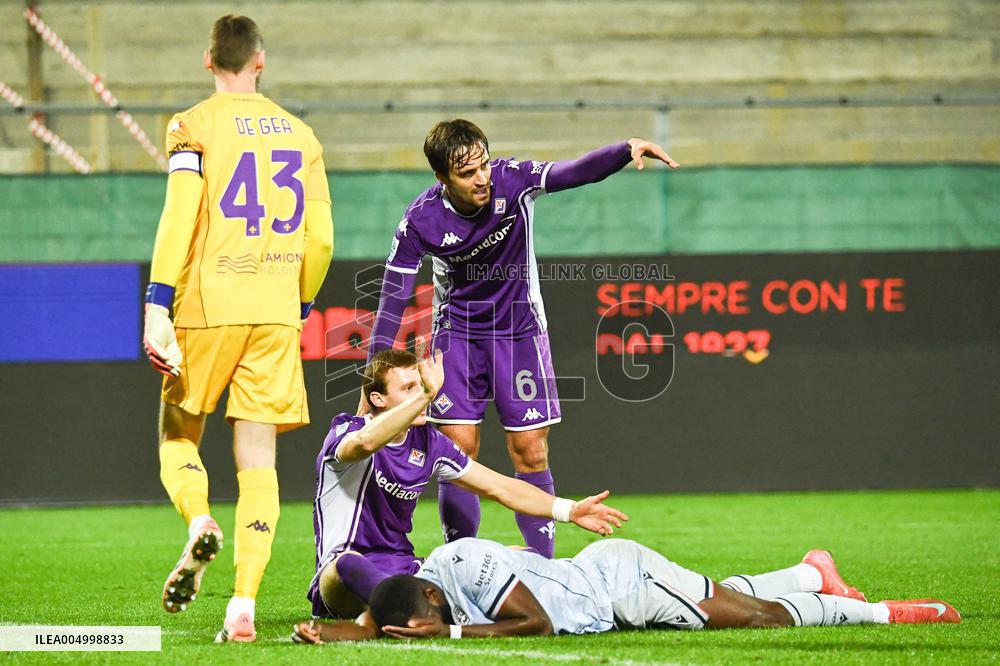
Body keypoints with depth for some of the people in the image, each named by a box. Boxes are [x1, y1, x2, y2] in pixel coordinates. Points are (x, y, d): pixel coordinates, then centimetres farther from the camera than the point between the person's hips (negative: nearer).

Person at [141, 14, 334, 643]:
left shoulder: (194, 127, -2)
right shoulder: (300, 134, 11)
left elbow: (180, 218, -13)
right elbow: (320, 238, 10)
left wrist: (159, 303, -13)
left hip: (207, 307, -3)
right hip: (275, 313, 3)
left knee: (178, 435, 15)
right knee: (258, 462, 2)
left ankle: (199, 522, -16)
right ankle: (244, 605, -9)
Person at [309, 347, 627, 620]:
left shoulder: (428, 442, 10)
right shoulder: (346, 431, -10)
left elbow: (498, 487, 16)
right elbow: (365, 442, -37)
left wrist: (569, 510, 7)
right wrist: (426, 394, -44)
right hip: (341, 582, -7)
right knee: (349, 563, -44)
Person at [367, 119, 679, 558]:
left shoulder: (512, 180, -19)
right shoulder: (421, 221, -18)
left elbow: (575, 172, -34)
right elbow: (393, 299, -13)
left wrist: (626, 150, -54)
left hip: (519, 331, 0)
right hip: (457, 332, 0)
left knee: (530, 452, -2)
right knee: (458, 451, -6)